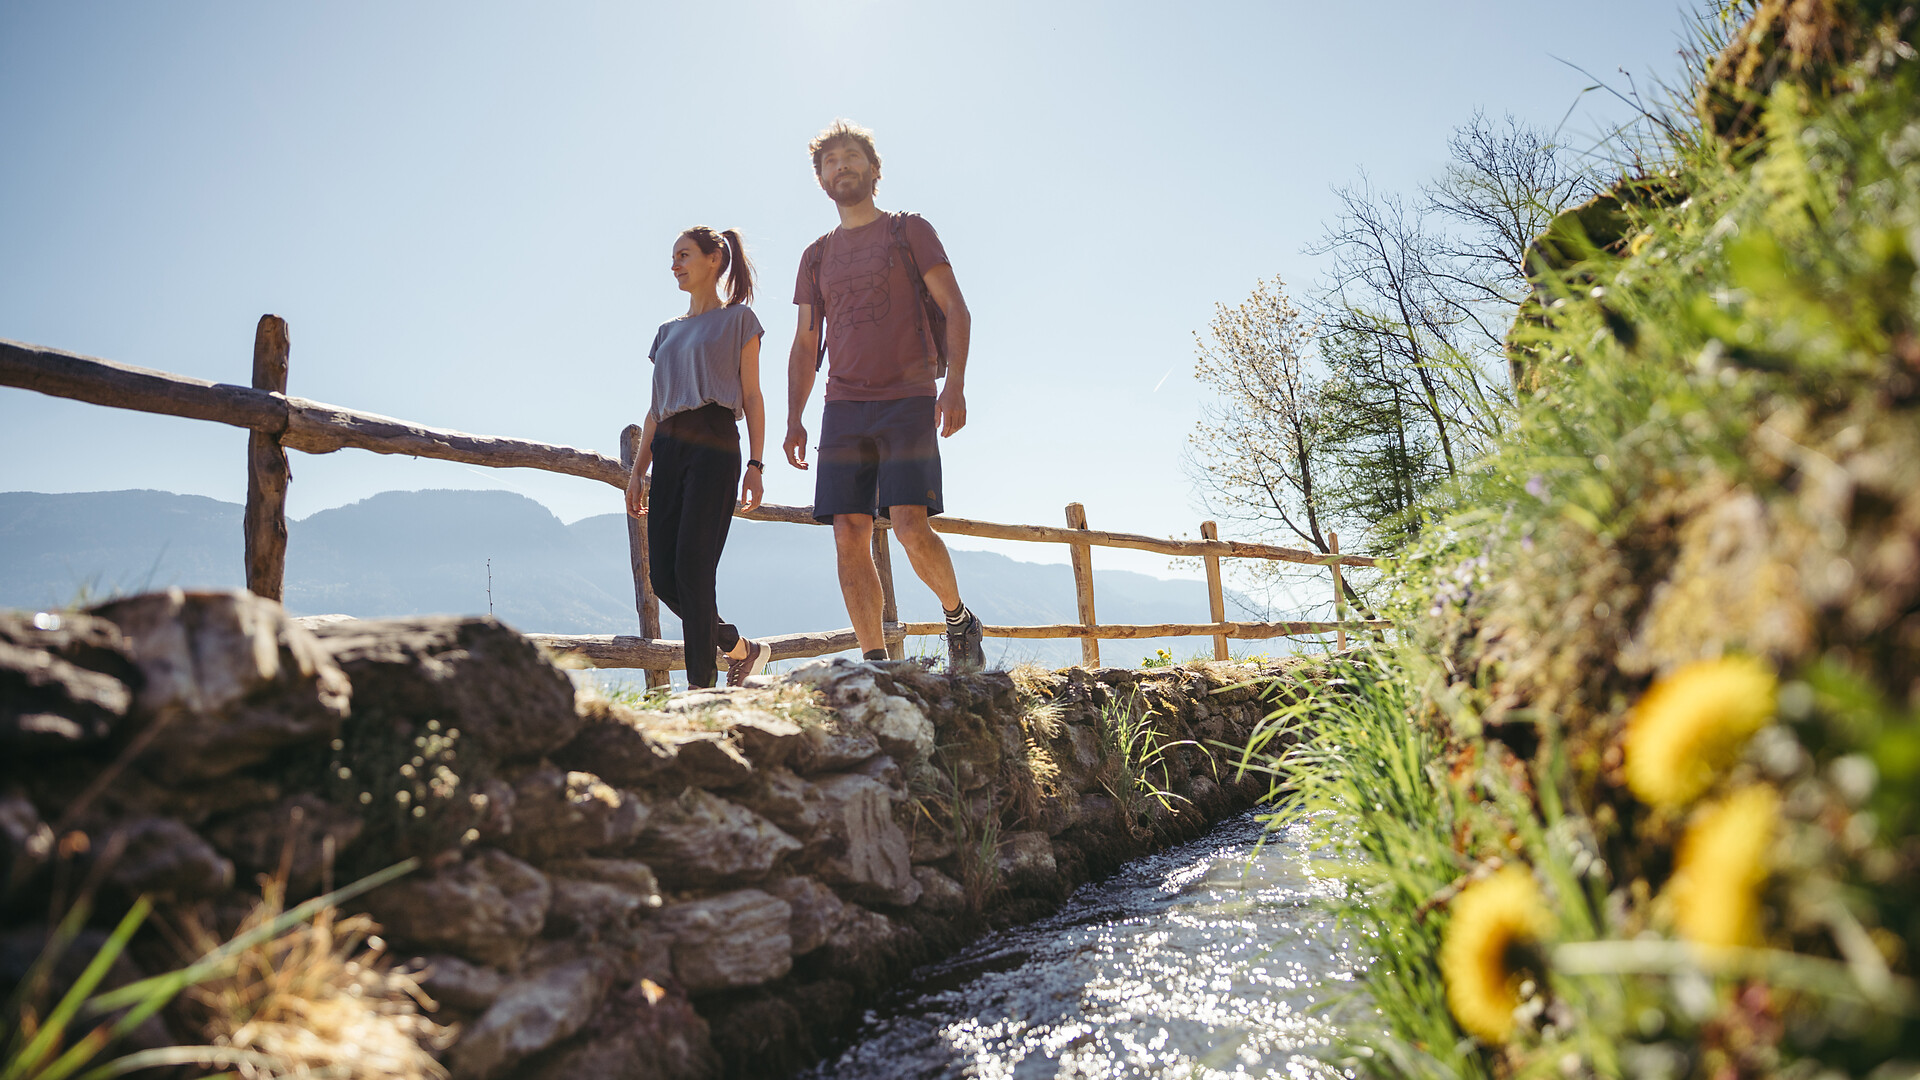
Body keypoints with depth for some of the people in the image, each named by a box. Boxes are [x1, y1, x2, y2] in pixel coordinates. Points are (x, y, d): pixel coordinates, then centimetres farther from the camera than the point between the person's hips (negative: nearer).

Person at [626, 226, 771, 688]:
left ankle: (702, 684, -8)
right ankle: (740, 647, 16)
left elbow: (752, 397, 2)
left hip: (715, 445, -6)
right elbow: (656, 408, 20)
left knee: (693, 566, -14)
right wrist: (637, 472, 13)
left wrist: (755, 465, -7)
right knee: (663, 575, -2)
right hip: (668, 449, 6)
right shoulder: (668, 331, 22)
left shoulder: (738, 318, 8)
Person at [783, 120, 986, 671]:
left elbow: (955, 308, 2)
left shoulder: (909, 231, 9)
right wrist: (794, 420, 7)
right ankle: (875, 662, 2)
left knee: (912, 529, -17)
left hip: (908, 402, -4)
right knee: (849, 539, -5)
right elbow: (805, 343, 19)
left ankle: (959, 618, 9)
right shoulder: (817, 256, 20)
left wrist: (955, 382, -13)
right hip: (844, 408, 4)